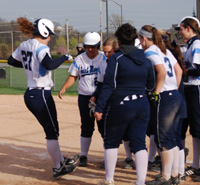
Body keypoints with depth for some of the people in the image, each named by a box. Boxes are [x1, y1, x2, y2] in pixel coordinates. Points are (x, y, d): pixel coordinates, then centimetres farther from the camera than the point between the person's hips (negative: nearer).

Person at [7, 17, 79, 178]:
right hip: (41, 94, -9)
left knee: (51, 129, 21)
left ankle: (61, 160, 34)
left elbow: (11, 60, 23)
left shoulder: (24, 46, 9)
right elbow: (50, 65, -34)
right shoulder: (41, 47, -17)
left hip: (30, 94, 9)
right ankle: (58, 168, 10)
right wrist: (64, 57, -19)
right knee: (52, 131, 2)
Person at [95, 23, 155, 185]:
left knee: (111, 142, 12)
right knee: (139, 144, 5)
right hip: (142, 105, 4)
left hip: (120, 106, -4)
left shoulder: (117, 58, -8)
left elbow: (109, 85, -13)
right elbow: (151, 85, 15)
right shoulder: (145, 60, 7)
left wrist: (100, 108, -12)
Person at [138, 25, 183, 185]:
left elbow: (162, 72, -21)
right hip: (176, 96, 9)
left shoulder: (150, 52, -9)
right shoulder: (165, 50, 17)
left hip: (165, 98, -9)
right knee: (171, 138, 14)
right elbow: (179, 70, 17)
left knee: (163, 139, -2)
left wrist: (155, 93, -14)